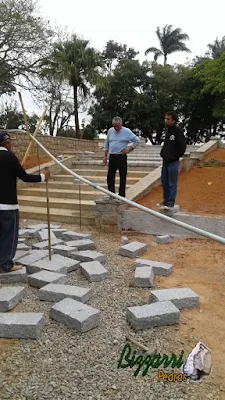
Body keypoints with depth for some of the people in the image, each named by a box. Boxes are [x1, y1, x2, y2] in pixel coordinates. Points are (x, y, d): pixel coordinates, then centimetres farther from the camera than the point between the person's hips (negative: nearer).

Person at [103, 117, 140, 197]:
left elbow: (137, 140, -3)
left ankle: (121, 195, 6)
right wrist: (105, 156, 12)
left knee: (122, 177, -1)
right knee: (110, 176, 8)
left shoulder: (126, 131, -5)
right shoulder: (110, 131, 8)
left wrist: (129, 149, -6)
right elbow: (106, 144, 16)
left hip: (121, 157, -5)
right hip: (112, 157, 5)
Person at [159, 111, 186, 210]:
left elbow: (182, 147, -16)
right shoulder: (168, 130, 12)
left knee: (172, 184, -2)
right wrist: (162, 153, 10)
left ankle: (170, 204, 4)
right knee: (164, 182, 15)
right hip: (165, 161, 9)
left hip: (173, 162, -9)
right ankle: (166, 201, 26)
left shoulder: (178, 131, -12)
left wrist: (174, 156, -12)